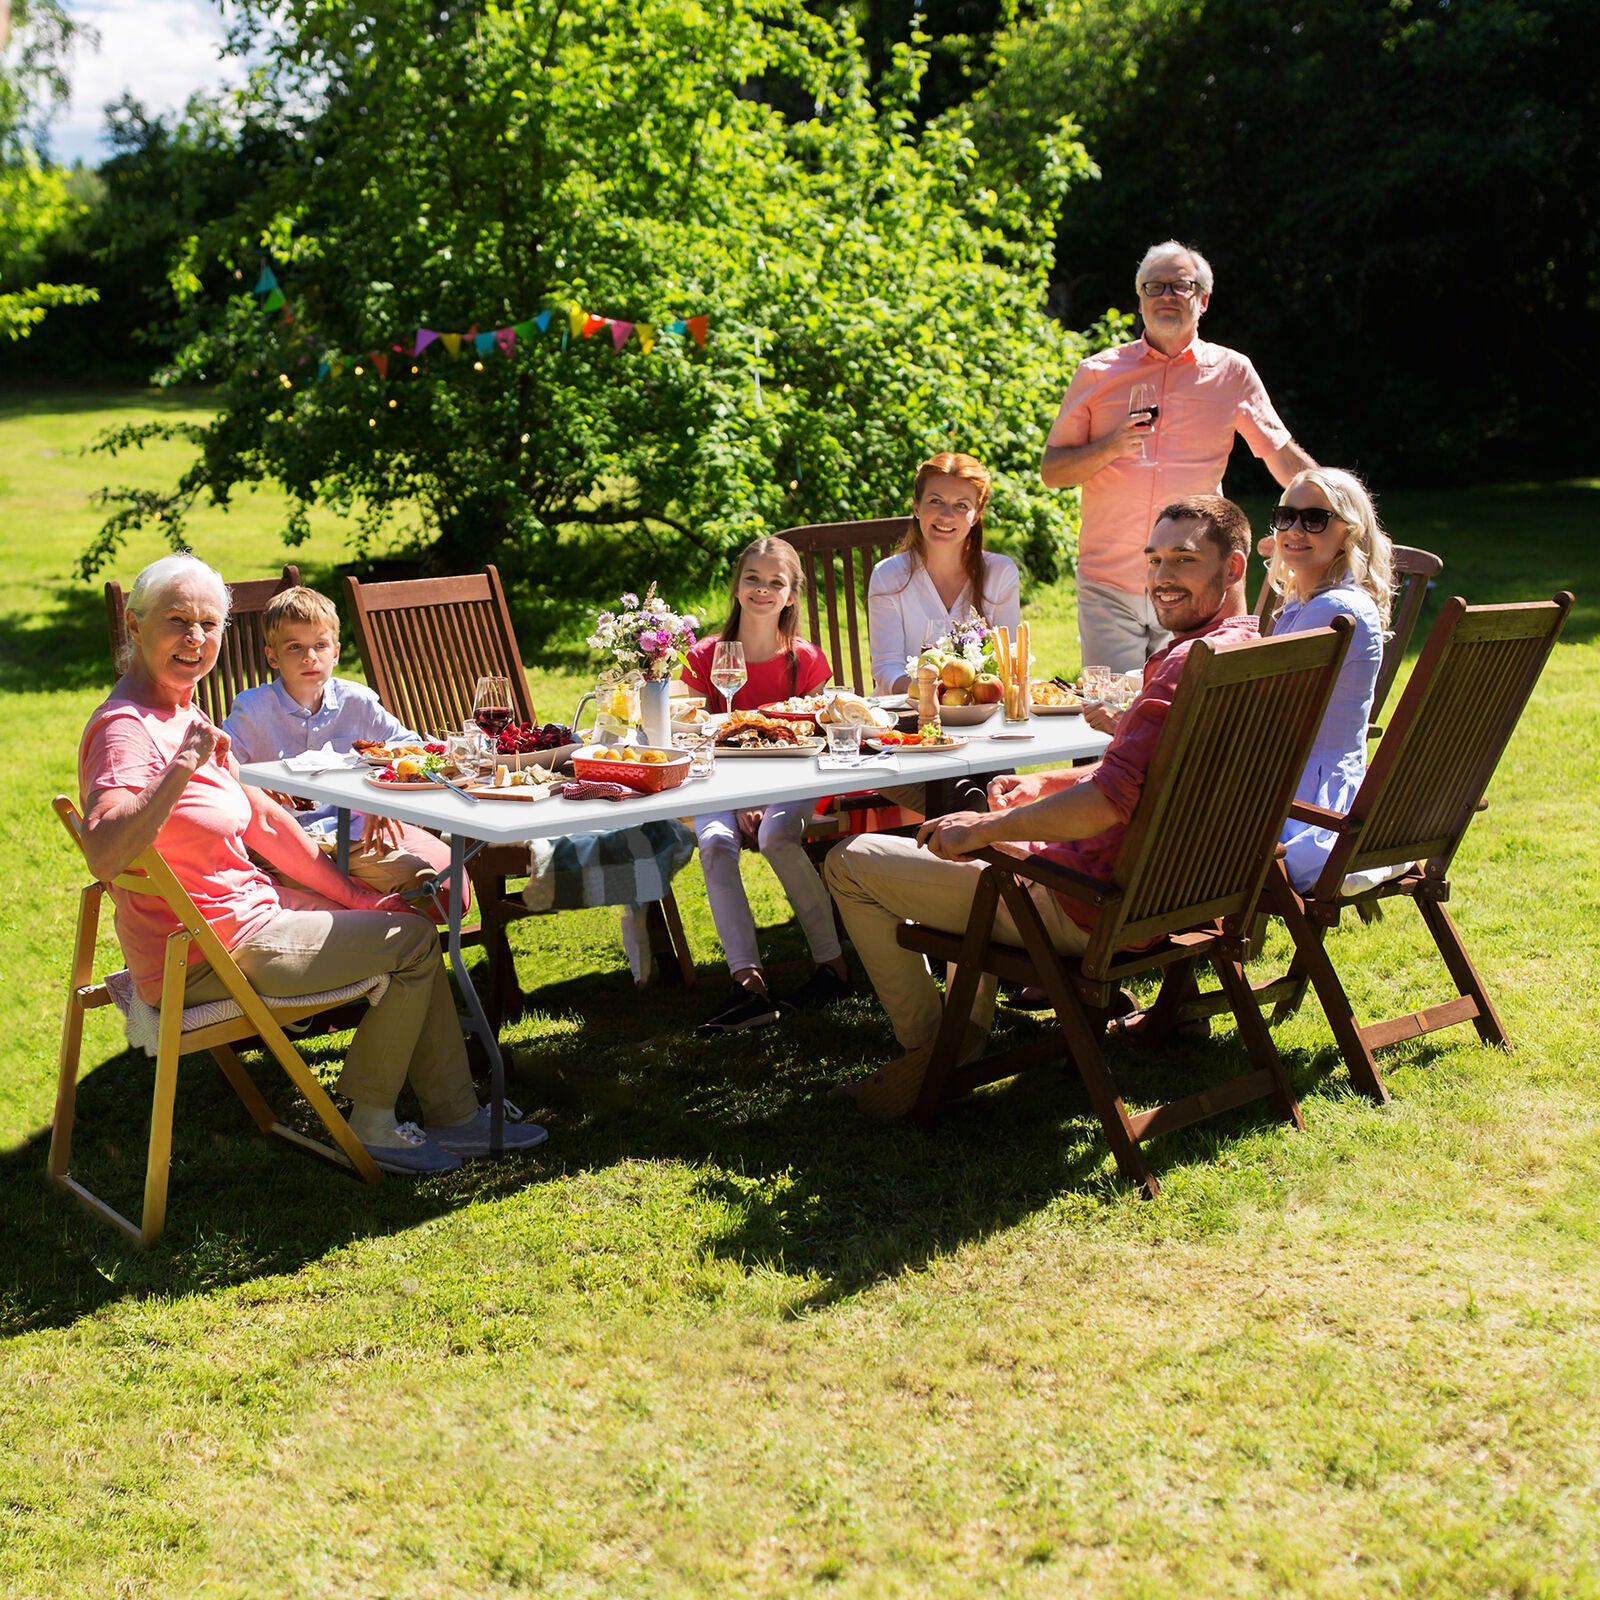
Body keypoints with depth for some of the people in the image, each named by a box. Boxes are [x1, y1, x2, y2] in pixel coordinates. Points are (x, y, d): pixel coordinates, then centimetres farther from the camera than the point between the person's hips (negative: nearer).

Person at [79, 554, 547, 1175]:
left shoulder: (182, 712, 11)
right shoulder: (126, 728, -21)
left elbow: (264, 821, 13)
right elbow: (104, 855, -38)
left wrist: (355, 896, 9)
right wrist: (181, 765, -43)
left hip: (243, 909, 10)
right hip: (208, 956, -10)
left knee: (409, 914, 15)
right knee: (412, 940, -6)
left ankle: (455, 1115, 19)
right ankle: (370, 1125, 10)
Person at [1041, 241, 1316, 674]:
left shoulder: (1232, 372, 8)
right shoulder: (1097, 372, 7)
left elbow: (1286, 458, 11)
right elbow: (1051, 472, 6)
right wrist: (1111, 447, -12)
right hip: (1108, 586, 0)